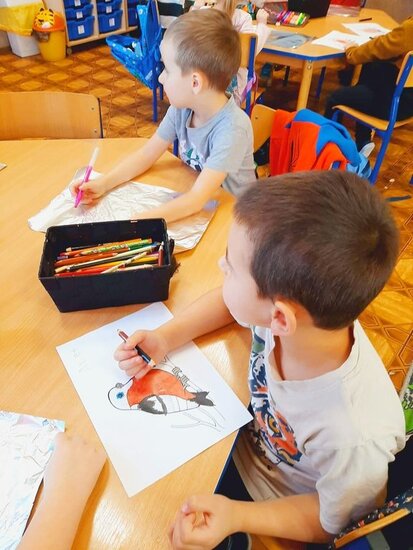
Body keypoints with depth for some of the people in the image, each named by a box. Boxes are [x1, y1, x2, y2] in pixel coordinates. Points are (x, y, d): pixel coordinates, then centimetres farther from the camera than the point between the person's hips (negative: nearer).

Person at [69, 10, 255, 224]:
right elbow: (147, 154, 0)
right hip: (191, 205, 5)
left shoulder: (232, 129, -30)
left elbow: (197, 200, -35)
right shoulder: (181, 108, -10)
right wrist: (103, 184, -13)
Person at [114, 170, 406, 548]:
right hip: (242, 441, 4)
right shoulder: (284, 298, -29)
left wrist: (236, 517, -31)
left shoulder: (356, 440, -41)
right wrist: (165, 339, -17)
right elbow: (229, 301, -6)